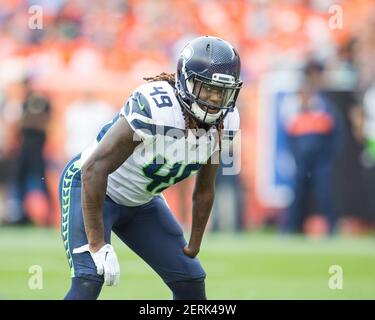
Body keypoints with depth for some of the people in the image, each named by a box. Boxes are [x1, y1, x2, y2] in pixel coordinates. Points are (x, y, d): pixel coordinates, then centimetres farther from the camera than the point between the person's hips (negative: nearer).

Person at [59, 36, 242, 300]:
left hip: (140, 202, 8)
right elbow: (94, 169, -34)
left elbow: (204, 191, 6)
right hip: (91, 188, -8)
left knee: (191, 282, 5)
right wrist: (98, 246, -33)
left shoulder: (225, 122, -12)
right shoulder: (154, 108, -35)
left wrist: (193, 248, 10)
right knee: (88, 281, -24)